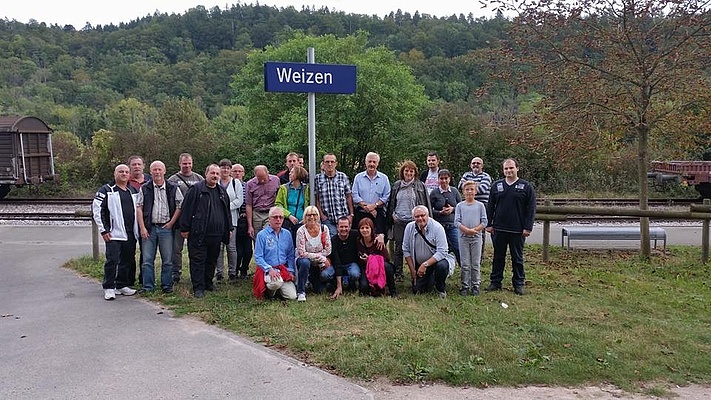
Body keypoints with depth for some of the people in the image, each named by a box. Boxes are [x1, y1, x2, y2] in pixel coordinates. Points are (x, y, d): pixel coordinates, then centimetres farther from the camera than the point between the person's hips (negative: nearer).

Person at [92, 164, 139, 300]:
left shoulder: (133, 191, 16)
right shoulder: (106, 190, -2)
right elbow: (97, 210, -7)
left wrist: (138, 230, 16)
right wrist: (103, 230, -11)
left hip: (131, 234, 6)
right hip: (114, 234, -6)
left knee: (128, 261, 10)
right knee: (112, 260, -8)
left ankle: (122, 285, 22)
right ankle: (109, 288, 2)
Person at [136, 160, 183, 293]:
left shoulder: (173, 189, 5)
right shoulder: (144, 189, 6)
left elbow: (180, 206, 6)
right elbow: (139, 208, 3)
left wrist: (171, 223, -2)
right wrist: (142, 228, -5)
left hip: (166, 228, 0)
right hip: (149, 228, 0)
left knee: (167, 260, 3)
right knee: (147, 260, 2)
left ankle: (167, 286, 14)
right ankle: (148, 287, 11)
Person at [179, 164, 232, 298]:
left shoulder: (222, 192, 16)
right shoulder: (196, 189, -4)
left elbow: (227, 211, 23)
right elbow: (187, 209, -6)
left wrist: (229, 228, 20)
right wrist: (185, 228, -9)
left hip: (216, 234, 6)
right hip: (199, 233, -6)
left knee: (212, 260, 13)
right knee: (198, 260, -2)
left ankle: (208, 283, 26)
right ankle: (198, 288, 3)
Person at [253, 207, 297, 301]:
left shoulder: (287, 234, 10)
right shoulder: (262, 235, -5)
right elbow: (258, 257, -7)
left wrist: (291, 271, 1)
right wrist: (269, 269, -19)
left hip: (284, 269, 4)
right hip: (268, 270, -4)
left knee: (292, 296, -12)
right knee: (277, 282, -36)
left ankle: (277, 289, 20)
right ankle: (269, 290, 0)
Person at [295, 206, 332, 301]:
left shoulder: (324, 229, -7)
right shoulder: (301, 231, -14)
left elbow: (328, 250, -7)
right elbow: (302, 253, -19)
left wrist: (311, 255, -14)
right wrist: (321, 258, -20)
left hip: (320, 264, 4)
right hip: (304, 260, -3)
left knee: (325, 274, -21)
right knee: (305, 262, -36)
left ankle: (313, 280, 18)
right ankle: (300, 292, -19)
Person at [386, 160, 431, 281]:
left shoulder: (420, 186, 3)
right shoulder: (396, 186, 10)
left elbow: (426, 204, 4)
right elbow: (391, 203, 18)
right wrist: (392, 214, 5)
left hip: (414, 221, -2)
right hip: (399, 221, 2)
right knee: (398, 248, 5)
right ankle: (398, 274, 12)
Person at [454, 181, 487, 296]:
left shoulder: (480, 205, 4)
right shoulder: (460, 206, 3)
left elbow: (484, 222, 0)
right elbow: (457, 222, -3)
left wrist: (475, 230, -15)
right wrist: (467, 230, -17)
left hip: (476, 238, 0)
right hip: (463, 237, 0)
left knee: (476, 264, 5)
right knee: (465, 264, 4)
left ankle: (475, 285, 14)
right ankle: (465, 286, 12)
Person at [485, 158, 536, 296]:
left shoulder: (526, 187, 0)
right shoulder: (496, 185, 8)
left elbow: (531, 209, -2)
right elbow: (490, 206, 10)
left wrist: (528, 228, -8)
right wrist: (489, 224, 3)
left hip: (518, 231, -2)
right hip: (499, 229, 2)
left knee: (517, 258, 8)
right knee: (498, 257, 10)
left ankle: (519, 284, 18)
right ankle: (495, 282, 20)